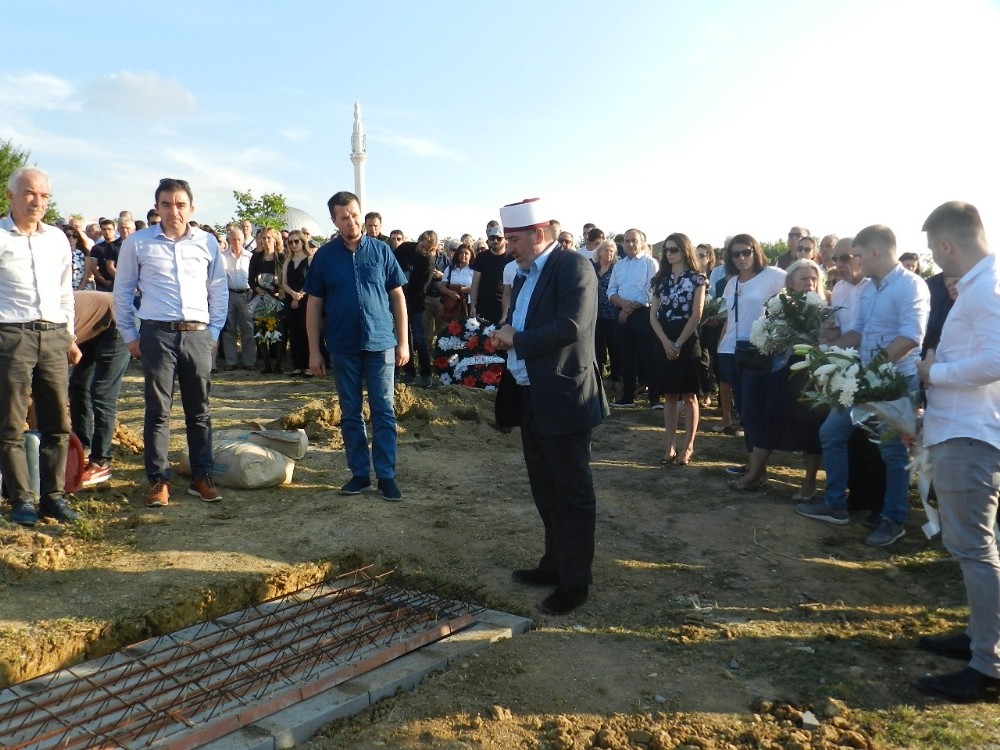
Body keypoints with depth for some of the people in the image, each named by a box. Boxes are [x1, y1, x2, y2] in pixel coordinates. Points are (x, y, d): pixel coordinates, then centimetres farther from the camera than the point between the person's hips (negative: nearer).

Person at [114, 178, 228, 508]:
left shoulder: (208, 243, 6)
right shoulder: (137, 243, 2)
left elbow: (219, 291, 13)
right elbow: (122, 291, 8)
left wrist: (214, 331, 8)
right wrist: (130, 335, 6)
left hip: (198, 335, 2)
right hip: (157, 334, -1)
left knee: (199, 410, 8)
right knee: (158, 410, 2)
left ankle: (202, 477, 16)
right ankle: (158, 480, 11)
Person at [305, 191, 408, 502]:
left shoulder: (381, 250, 1)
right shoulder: (324, 256, 2)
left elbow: (397, 296, 4)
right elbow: (314, 304, 5)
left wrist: (403, 341, 1)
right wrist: (314, 350, 1)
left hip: (380, 343, -1)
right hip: (343, 347, 1)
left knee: (383, 412, 2)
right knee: (350, 413, 9)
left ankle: (386, 475, 9)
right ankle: (359, 473, 20)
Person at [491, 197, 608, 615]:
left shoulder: (573, 266, -13)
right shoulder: (525, 274, 15)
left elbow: (571, 327, -25)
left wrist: (517, 340, -16)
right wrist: (505, 338, -2)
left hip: (563, 397, -9)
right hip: (530, 397, 9)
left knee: (572, 491, 2)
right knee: (545, 488, 18)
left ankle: (575, 581, 12)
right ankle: (555, 563, 33)